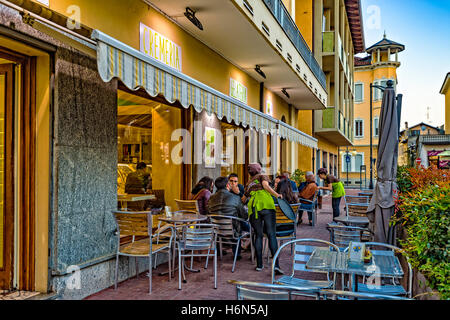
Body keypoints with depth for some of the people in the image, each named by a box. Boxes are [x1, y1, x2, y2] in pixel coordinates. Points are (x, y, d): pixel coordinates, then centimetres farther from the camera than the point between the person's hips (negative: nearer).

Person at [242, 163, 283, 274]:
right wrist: (276, 195, -2)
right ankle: (276, 265, -15)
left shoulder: (248, 184, 32)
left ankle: (259, 264, 10)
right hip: (266, 205, -3)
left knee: (258, 236, 12)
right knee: (271, 235, -6)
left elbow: (243, 199, 40)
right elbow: (265, 185, 0)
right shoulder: (262, 176, 22)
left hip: (253, 208, 3)